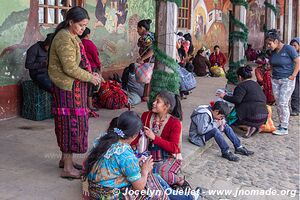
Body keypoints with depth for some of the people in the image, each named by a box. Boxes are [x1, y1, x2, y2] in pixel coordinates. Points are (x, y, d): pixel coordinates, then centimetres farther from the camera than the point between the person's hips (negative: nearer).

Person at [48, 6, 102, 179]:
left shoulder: (72, 36, 14)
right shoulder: (64, 39, -18)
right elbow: (70, 68, -24)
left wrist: (90, 74, 7)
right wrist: (90, 77, -14)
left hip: (74, 87, 10)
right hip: (68, 88, -10)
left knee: (70, 123, 16)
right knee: (71, 123, -5)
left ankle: (65, 159, 28)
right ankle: (68, 168, 2)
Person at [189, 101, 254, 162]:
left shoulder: (212, 112, 1)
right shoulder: (204, 115, -27)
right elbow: (202, 130, -33)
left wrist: (221, 124, -12)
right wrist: (215, 124, -24)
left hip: (207, 132, 9)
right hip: (197, 137, -9)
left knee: (226, 126, 1)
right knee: (214, 130, -34)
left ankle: (239, 147, 2)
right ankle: (226, 152, -24)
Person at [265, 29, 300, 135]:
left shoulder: (288, 49, -12)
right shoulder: (273, 52, 7)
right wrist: (273, 73, 8)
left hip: (287, 80, -6)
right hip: (275, 80, 6)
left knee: (283, 103, -9)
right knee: (278, 103, 6)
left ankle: (284, 128, -3)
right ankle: (281, 124, 16)